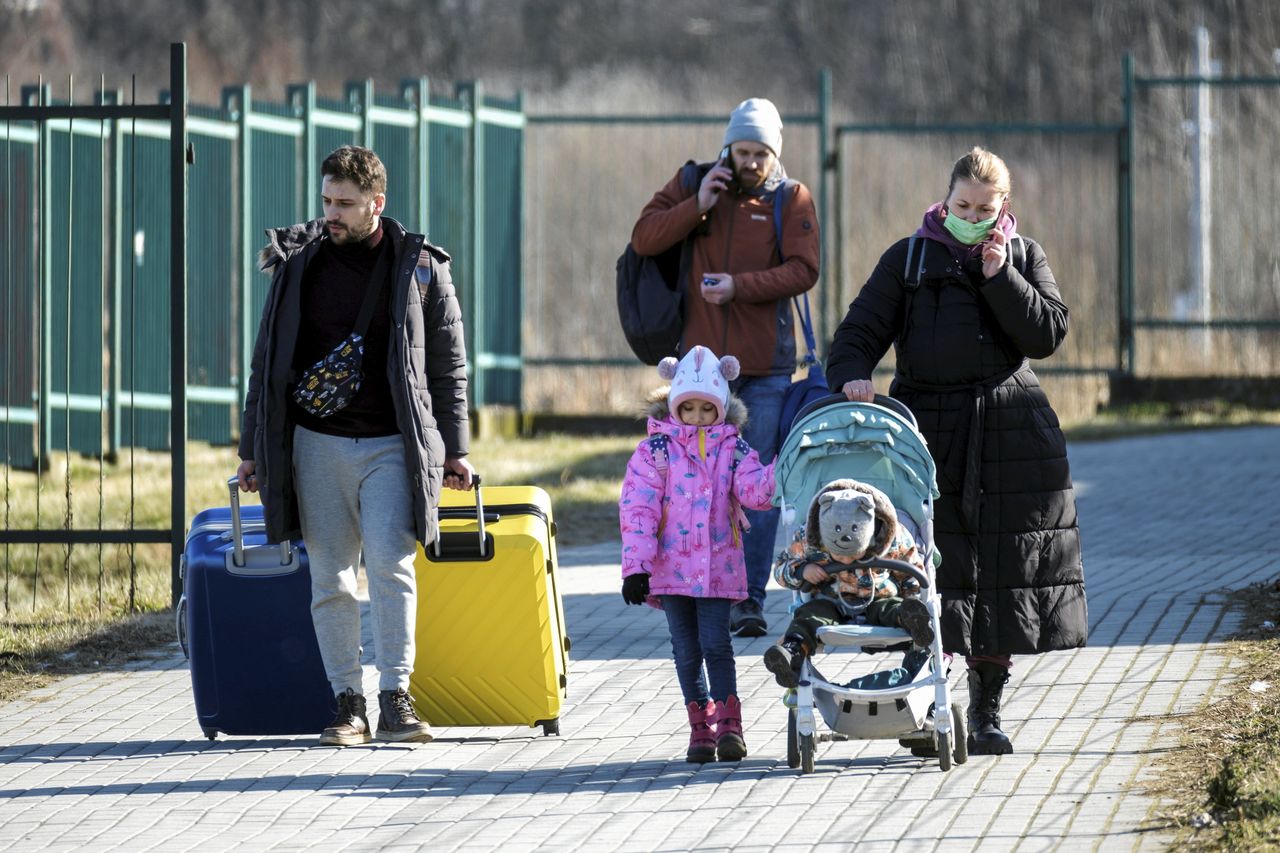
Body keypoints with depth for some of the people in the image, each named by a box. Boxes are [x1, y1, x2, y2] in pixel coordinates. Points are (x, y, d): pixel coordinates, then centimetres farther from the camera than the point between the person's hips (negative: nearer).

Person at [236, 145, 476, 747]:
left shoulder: (420, 268, 3)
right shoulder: (298, 263, 7)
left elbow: (448, 364, 9)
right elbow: (268, 359, 12)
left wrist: (454, 450, 7)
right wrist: (252, 449, 10)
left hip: (391, 447, -2)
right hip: (317, 443, 2)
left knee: (390, 563, -15)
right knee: (330, 579, 1)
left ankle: (394, 699, -11)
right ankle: (348, 704, 7)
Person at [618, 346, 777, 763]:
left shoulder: (732, 448, 6)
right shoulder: (656, 450, 0)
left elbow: (754, 490, -5)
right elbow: (636, 508, -5)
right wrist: (636, 566, -12)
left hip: (718, 567, 0)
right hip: (672, 567, 0)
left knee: (716, 643, -7)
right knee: (687, 650, 4)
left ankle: (728, 724, 0)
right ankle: (701, 724, 12)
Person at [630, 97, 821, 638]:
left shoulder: (792, 199, 3)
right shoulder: (692, 184, 7)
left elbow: (802, 270, -8)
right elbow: (644, 239, -1)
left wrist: (739, 286, -20)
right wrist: (697, 206, -13)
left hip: (767, 362, -1)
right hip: (703, 355, 1)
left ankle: (751, 597, -1)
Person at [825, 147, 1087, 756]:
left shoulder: (1023, 257, 11)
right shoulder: (909, 259, 7)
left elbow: (1048, 335, 0)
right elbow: (861, 329, 1)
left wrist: (999, 276, -8)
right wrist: (851, 375, -19)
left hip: (1008, 430, 1)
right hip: (928, 429, -1)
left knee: (1001, 569, 2)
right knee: (931, 568, -7)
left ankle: (986, 711, 11)